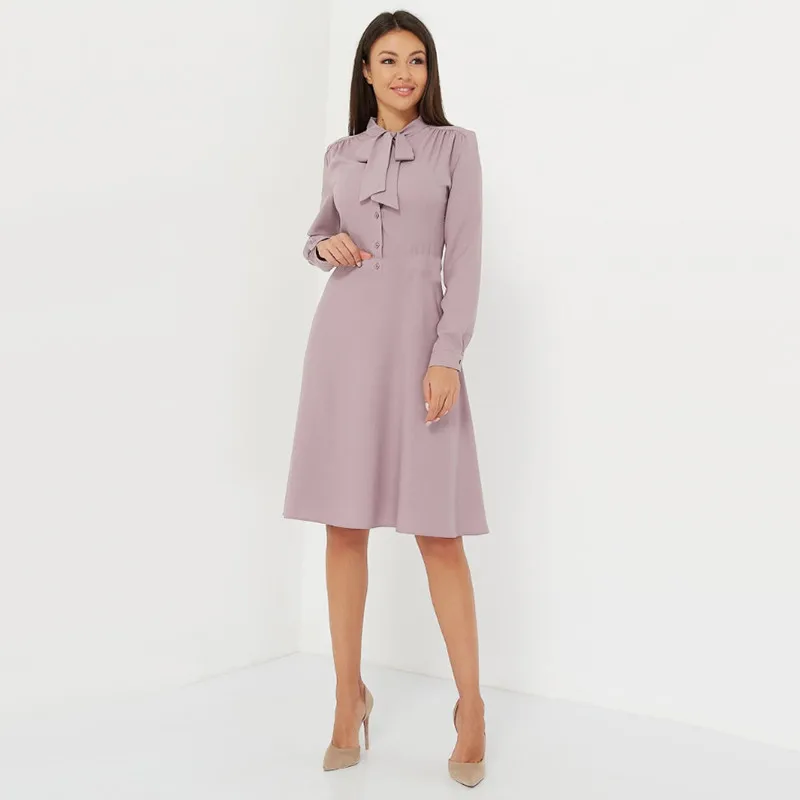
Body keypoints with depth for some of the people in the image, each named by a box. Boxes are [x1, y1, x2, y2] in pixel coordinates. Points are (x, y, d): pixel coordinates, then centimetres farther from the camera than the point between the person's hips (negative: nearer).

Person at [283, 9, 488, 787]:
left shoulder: (455, 145, 5)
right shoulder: (340, 154, 13)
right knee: (344, 525, 4)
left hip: (419, 339, -3)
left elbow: (464, 256, -2)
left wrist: (449, 357, -13)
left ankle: (471, 707, 9)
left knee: (438, 530, -4)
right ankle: (349, 696, 17)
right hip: (344, 337, 3)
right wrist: (325, 246, 0)